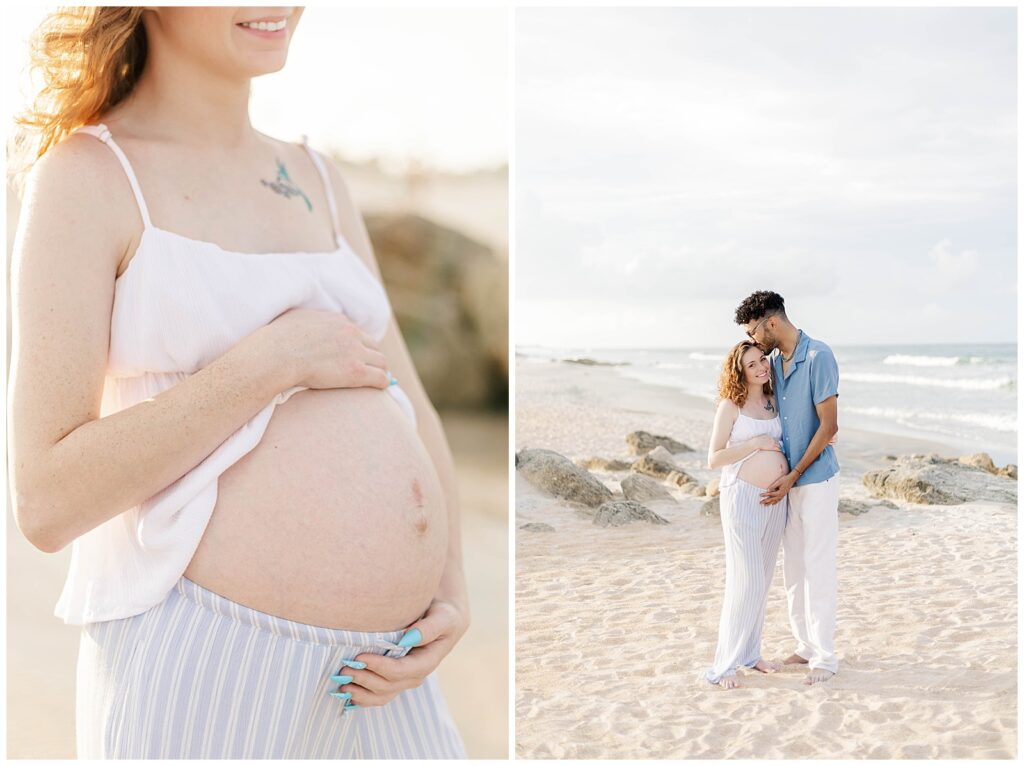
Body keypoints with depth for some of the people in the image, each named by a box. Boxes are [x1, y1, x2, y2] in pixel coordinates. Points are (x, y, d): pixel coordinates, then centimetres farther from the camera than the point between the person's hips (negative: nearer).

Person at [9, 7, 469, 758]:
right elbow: (46, 501, -11)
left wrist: (452, 597, 0)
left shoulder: (317, 179, 12)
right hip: (196, 660, -5)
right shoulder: (87, 174, -5)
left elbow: (412, 413, 14)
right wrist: (273, 361, -14)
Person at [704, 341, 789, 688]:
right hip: (742, 496, -6)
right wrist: (756, 443, -15)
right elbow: (714, 458, -9)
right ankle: (723, 664, -1)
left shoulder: (774, 402, 11)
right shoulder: (731, 405, -6)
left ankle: (750, 652, 23)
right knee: (746, 581, -8)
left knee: (763, 579, 11)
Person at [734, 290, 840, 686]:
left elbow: (828, 426, -17)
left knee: (818, 568, -3)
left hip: (816, 479, -8)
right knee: (793, 568, 12)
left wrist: (792, 477, -16)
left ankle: (825, 656, 6)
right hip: (787, 482, 8)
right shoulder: (775, 362, 8)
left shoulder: (819, 357, -15)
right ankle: (806, 645, 23)